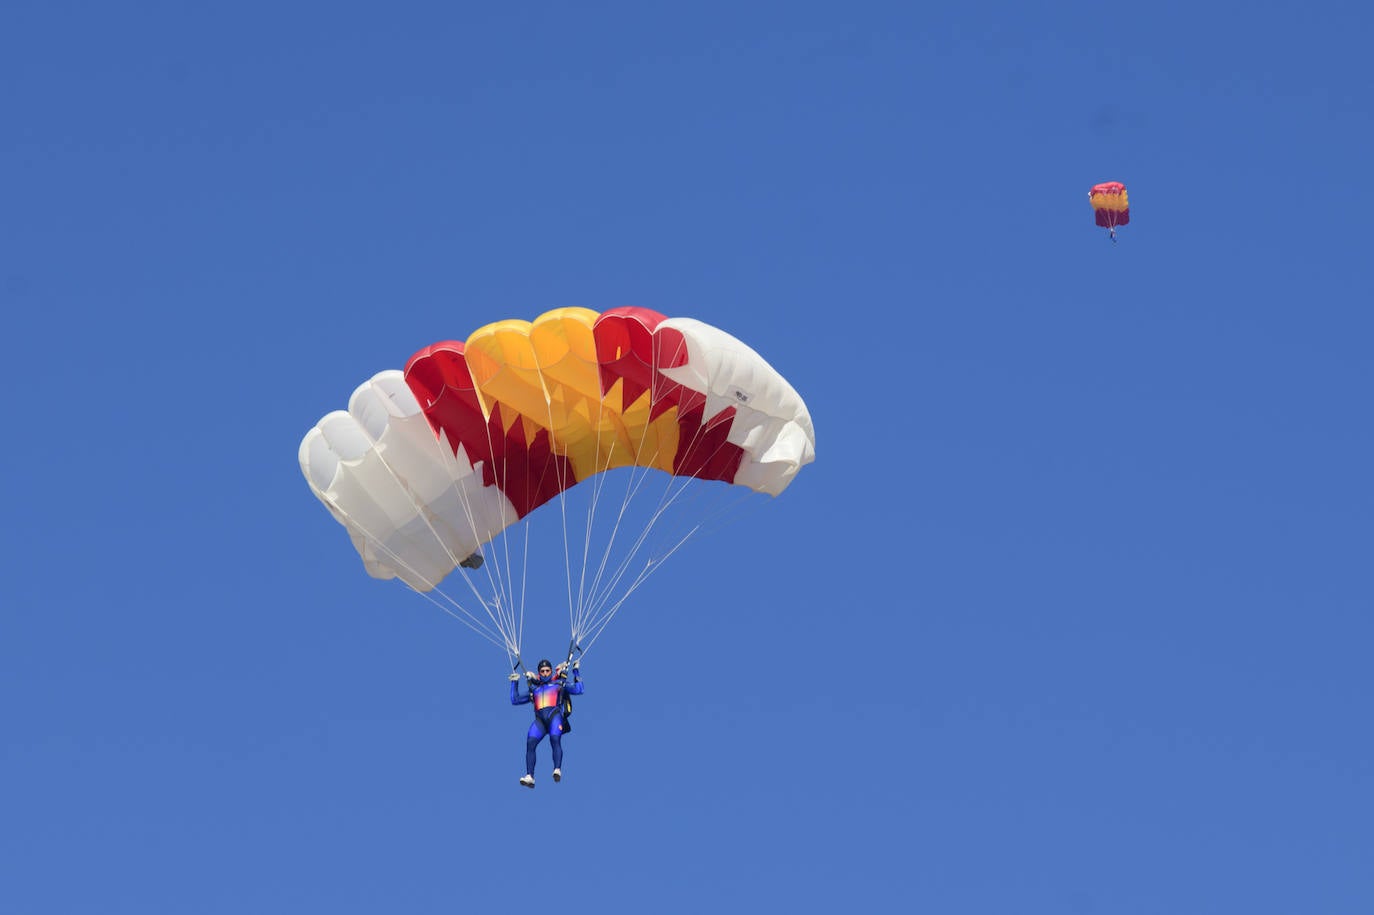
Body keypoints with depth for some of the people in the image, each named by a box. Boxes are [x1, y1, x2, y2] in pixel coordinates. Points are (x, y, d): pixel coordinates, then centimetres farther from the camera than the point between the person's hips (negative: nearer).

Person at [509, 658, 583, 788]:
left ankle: (557, 770, -43)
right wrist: (515, 683, 31)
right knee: (530, 742, -21)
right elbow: (515, 700, 33)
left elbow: (578, 690, 13)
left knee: (555, 739, -30)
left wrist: (576, 671, 14)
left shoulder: (559, 684, 23)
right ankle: (529, 777, -28)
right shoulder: (534, 689, 31)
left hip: (555, 715, -3)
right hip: (540, 718, 3)